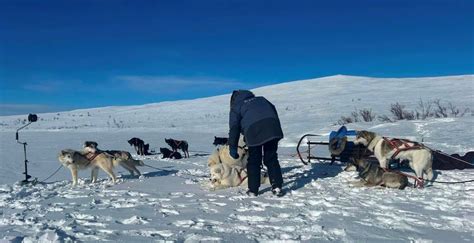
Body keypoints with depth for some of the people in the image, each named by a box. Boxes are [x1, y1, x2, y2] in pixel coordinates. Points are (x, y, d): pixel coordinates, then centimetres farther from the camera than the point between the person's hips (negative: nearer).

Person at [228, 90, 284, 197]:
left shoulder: (236, 108, 20)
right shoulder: (261, 99, 33)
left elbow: (234, 128, 10)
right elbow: (274, 111, 26)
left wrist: (232, 148, 11)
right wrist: (278, 129, 27)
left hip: (254, 131, -3)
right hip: (272, 129, 4)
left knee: (253, 161, 11)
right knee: (272, 159, 13)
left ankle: (253, 190, 14)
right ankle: (277, 187, 9)